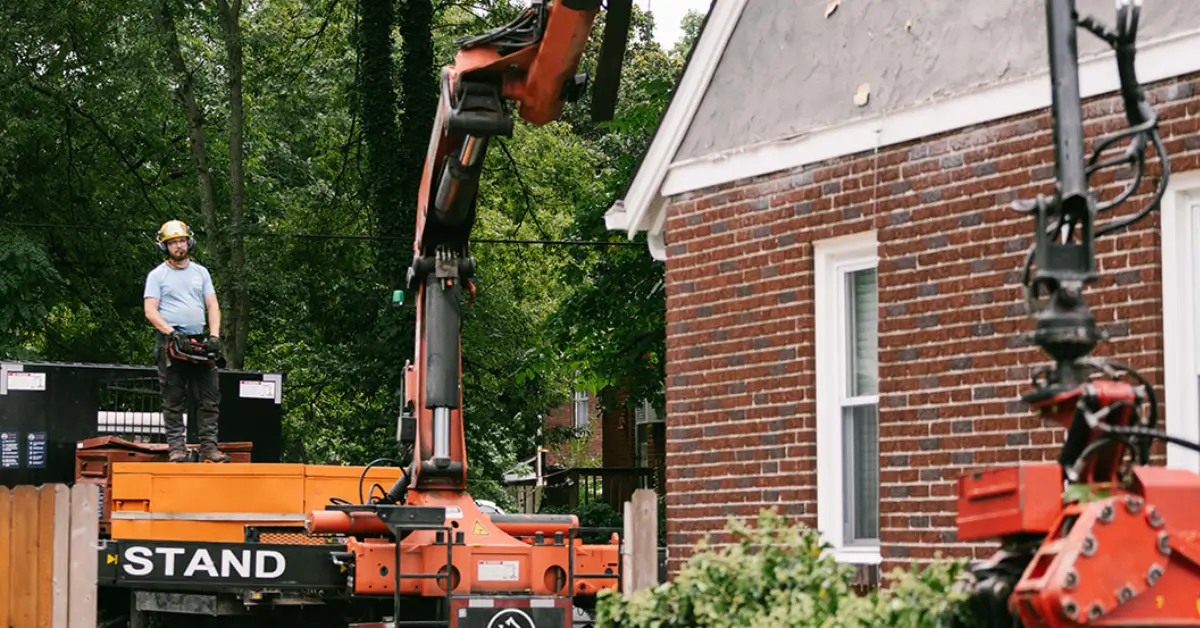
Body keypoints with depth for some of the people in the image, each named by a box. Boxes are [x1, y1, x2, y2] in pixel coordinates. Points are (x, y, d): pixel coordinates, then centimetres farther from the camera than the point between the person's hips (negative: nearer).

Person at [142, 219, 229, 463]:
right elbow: (150, 311, -4)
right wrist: (172, 333, -17)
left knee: (210, 398, -3)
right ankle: (176, 447, -1)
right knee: (173, 399, -3)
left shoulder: (201, 272, 16)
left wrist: (214, 336, -5)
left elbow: (213, 306, 10)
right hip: (171, 342, -3)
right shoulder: (157, 275, 5)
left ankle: (209, 447, -2)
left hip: (199, 342, 4)